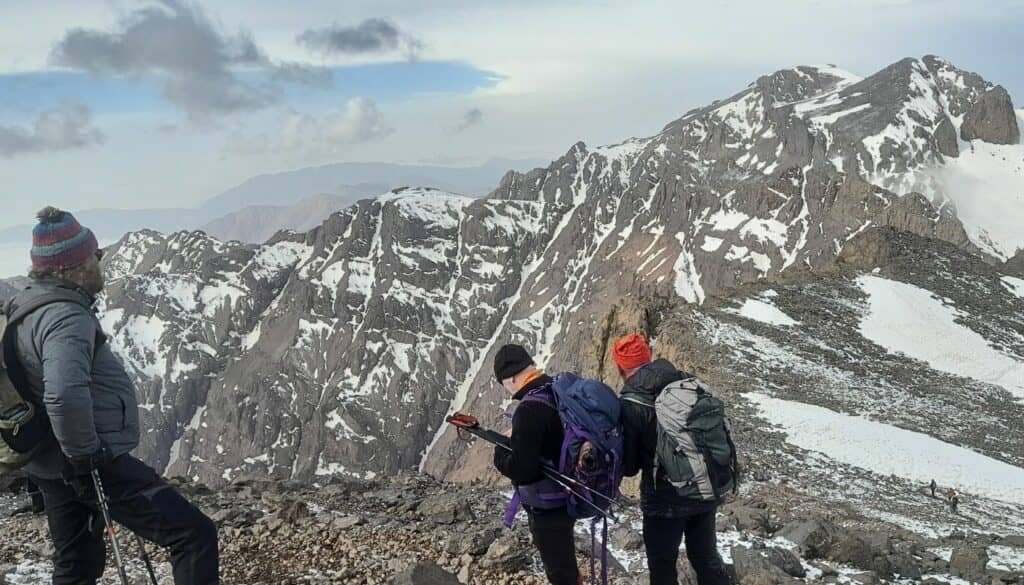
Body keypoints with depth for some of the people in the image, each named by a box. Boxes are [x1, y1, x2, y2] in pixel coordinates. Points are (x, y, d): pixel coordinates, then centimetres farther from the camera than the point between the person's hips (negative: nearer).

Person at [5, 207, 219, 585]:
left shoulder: (23, 306, 10)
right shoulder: (67, 319, -22)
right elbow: (65, 395, -38)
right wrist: (84, 457, -24)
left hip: (50, 467, 11)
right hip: (94, 465, -11)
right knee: (195, 535, -10)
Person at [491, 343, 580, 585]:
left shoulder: (530, 409, -29)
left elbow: (521, 470, -31)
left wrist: (501, 450, -12)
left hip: (548, 507, -9)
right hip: (569, 495, 9)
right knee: (564, 562, 29)